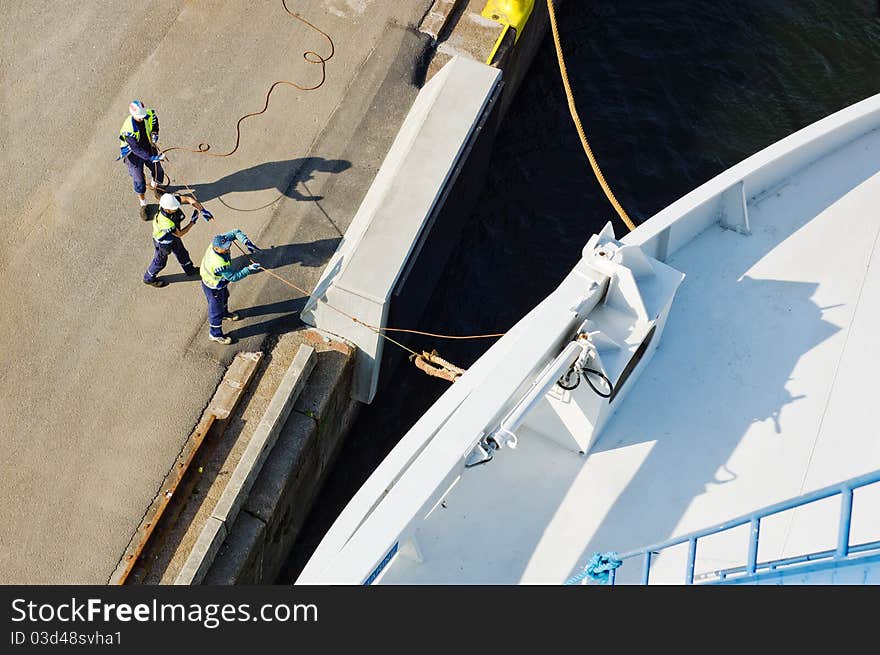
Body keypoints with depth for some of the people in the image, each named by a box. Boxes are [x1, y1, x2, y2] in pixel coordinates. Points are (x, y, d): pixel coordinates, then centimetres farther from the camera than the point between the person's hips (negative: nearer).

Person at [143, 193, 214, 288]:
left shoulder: (170, 201, -31)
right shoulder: (165, 221, -45)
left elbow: (188, 199, -27)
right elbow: (179, 234, -28)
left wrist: (203, 211, -34)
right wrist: (192, 222, -23)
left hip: (173, 236, 7)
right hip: (163, 241, -7)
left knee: (182, 253, 29)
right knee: (160, 261, 20)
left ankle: (190, 270, 55)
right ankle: (149, 278, 46)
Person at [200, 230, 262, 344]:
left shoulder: (218, 241, -25)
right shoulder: (219, 264, -45)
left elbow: (236, 232, -15)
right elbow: (233, 277, -33)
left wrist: (247, 243, -28)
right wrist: (249, 269, -34)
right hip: (213, 287, -8)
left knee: (224, 297, 36)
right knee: (216, 310, 14)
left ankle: (224, 313, 67)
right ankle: (215, 334, 36)